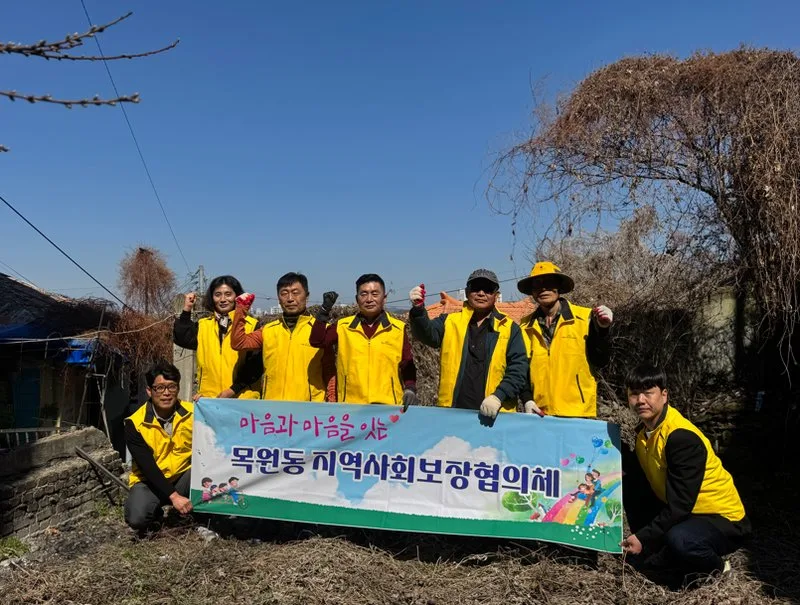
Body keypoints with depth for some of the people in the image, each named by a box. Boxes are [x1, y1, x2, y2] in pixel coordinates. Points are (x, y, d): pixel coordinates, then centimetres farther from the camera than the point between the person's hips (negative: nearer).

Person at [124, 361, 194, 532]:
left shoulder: (192, 412, -11)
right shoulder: (135, 423, -15)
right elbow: (147, 467, -20)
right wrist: (173, 495, -29)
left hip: (184, 477, 1)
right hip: (150, 480, 0)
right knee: (137, 518, -29)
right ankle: (156, 511, 9)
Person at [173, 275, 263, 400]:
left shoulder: (252, 326, 1)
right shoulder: (203, 325, 15)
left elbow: (256, 365, -4)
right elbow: (182, 339, 0)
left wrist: (233, 390, -11)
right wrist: (186, 310, -5)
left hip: (243, 399, -3)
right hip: (209, 398, 3)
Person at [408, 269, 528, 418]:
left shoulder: (510, 329, 6)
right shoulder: (450, 321, 9)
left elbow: (518, 369, -1)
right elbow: (428, 334, -10)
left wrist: (498, 396, -16)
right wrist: (418, 310, -30)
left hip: (494, 415, -1)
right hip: (451, 412, 1)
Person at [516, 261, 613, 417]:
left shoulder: (585, 317, 0)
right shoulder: (525, 326, 8)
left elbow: (600, 362, -1)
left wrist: (602, 329, -16)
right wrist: (527, 399, -1)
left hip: (577, 413, -2)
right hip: (539, 414, 2)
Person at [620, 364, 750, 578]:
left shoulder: (682, 437, -27)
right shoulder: (645, 430, -1)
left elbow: (680, 504, -28)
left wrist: (644, 538, -26)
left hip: (722, 518, -8)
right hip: (678, 510, 8)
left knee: (679, 541, -37)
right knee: (629, 483, -6)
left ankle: (716, 568, -1)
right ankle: (655, 553, 7)